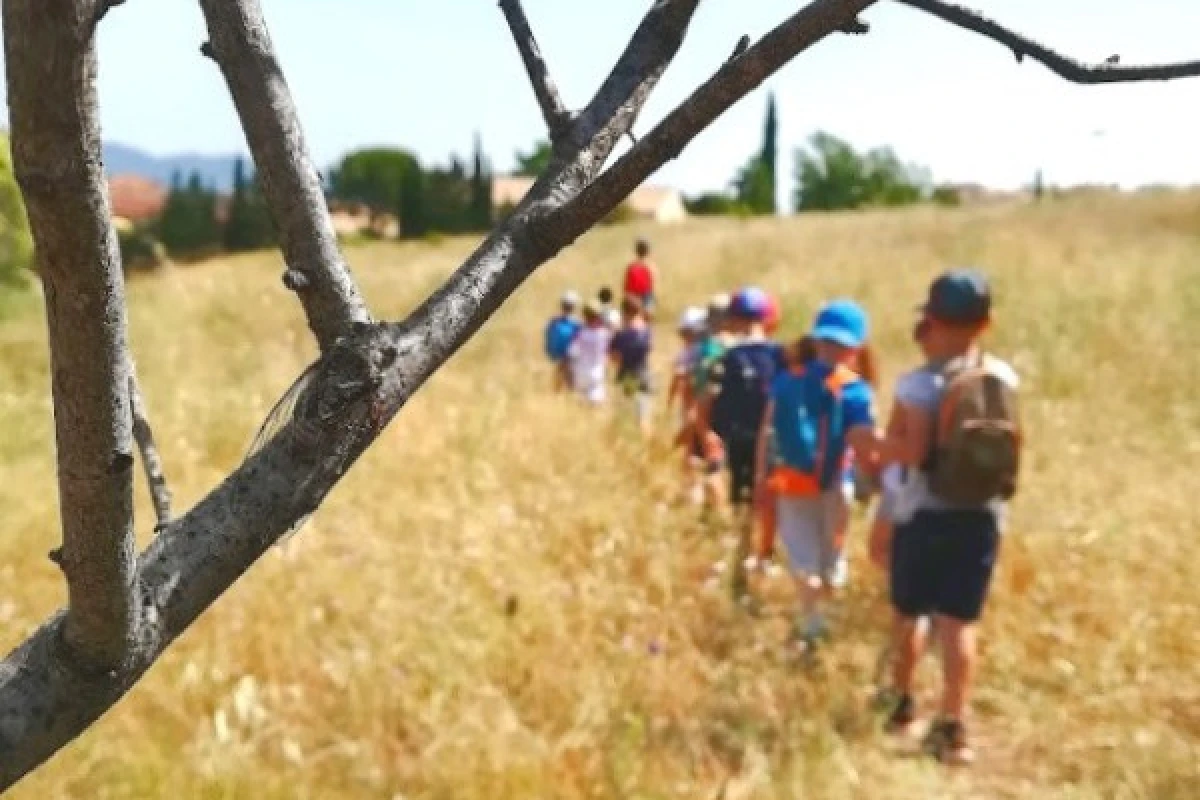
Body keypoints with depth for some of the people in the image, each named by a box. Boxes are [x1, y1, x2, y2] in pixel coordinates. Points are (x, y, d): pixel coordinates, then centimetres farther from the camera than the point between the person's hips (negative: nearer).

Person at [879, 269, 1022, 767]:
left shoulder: (923, 383, -15)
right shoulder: (1005, 377, 1)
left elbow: (913, 451, -24)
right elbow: (1007, 444, 11)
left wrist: (876, 447, -7)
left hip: (925, 514, -3)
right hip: (983, 516, 3)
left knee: (908, 614, 16)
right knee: (960, 623, 5)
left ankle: (901, 705, 32)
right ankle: (952, 726, -1)